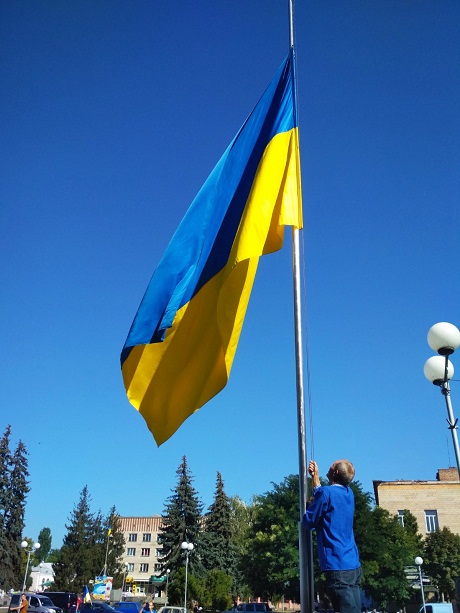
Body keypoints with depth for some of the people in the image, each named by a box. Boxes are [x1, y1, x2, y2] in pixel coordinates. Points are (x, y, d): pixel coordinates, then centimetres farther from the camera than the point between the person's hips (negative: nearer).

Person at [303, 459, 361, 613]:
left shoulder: (327, 492, -12)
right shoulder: (349, 493, 12)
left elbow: (309, 522, -4)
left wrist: (307, 506, 13)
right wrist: (315, 476, 31)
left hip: (337, 566, -8)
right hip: (354, 565, 8)